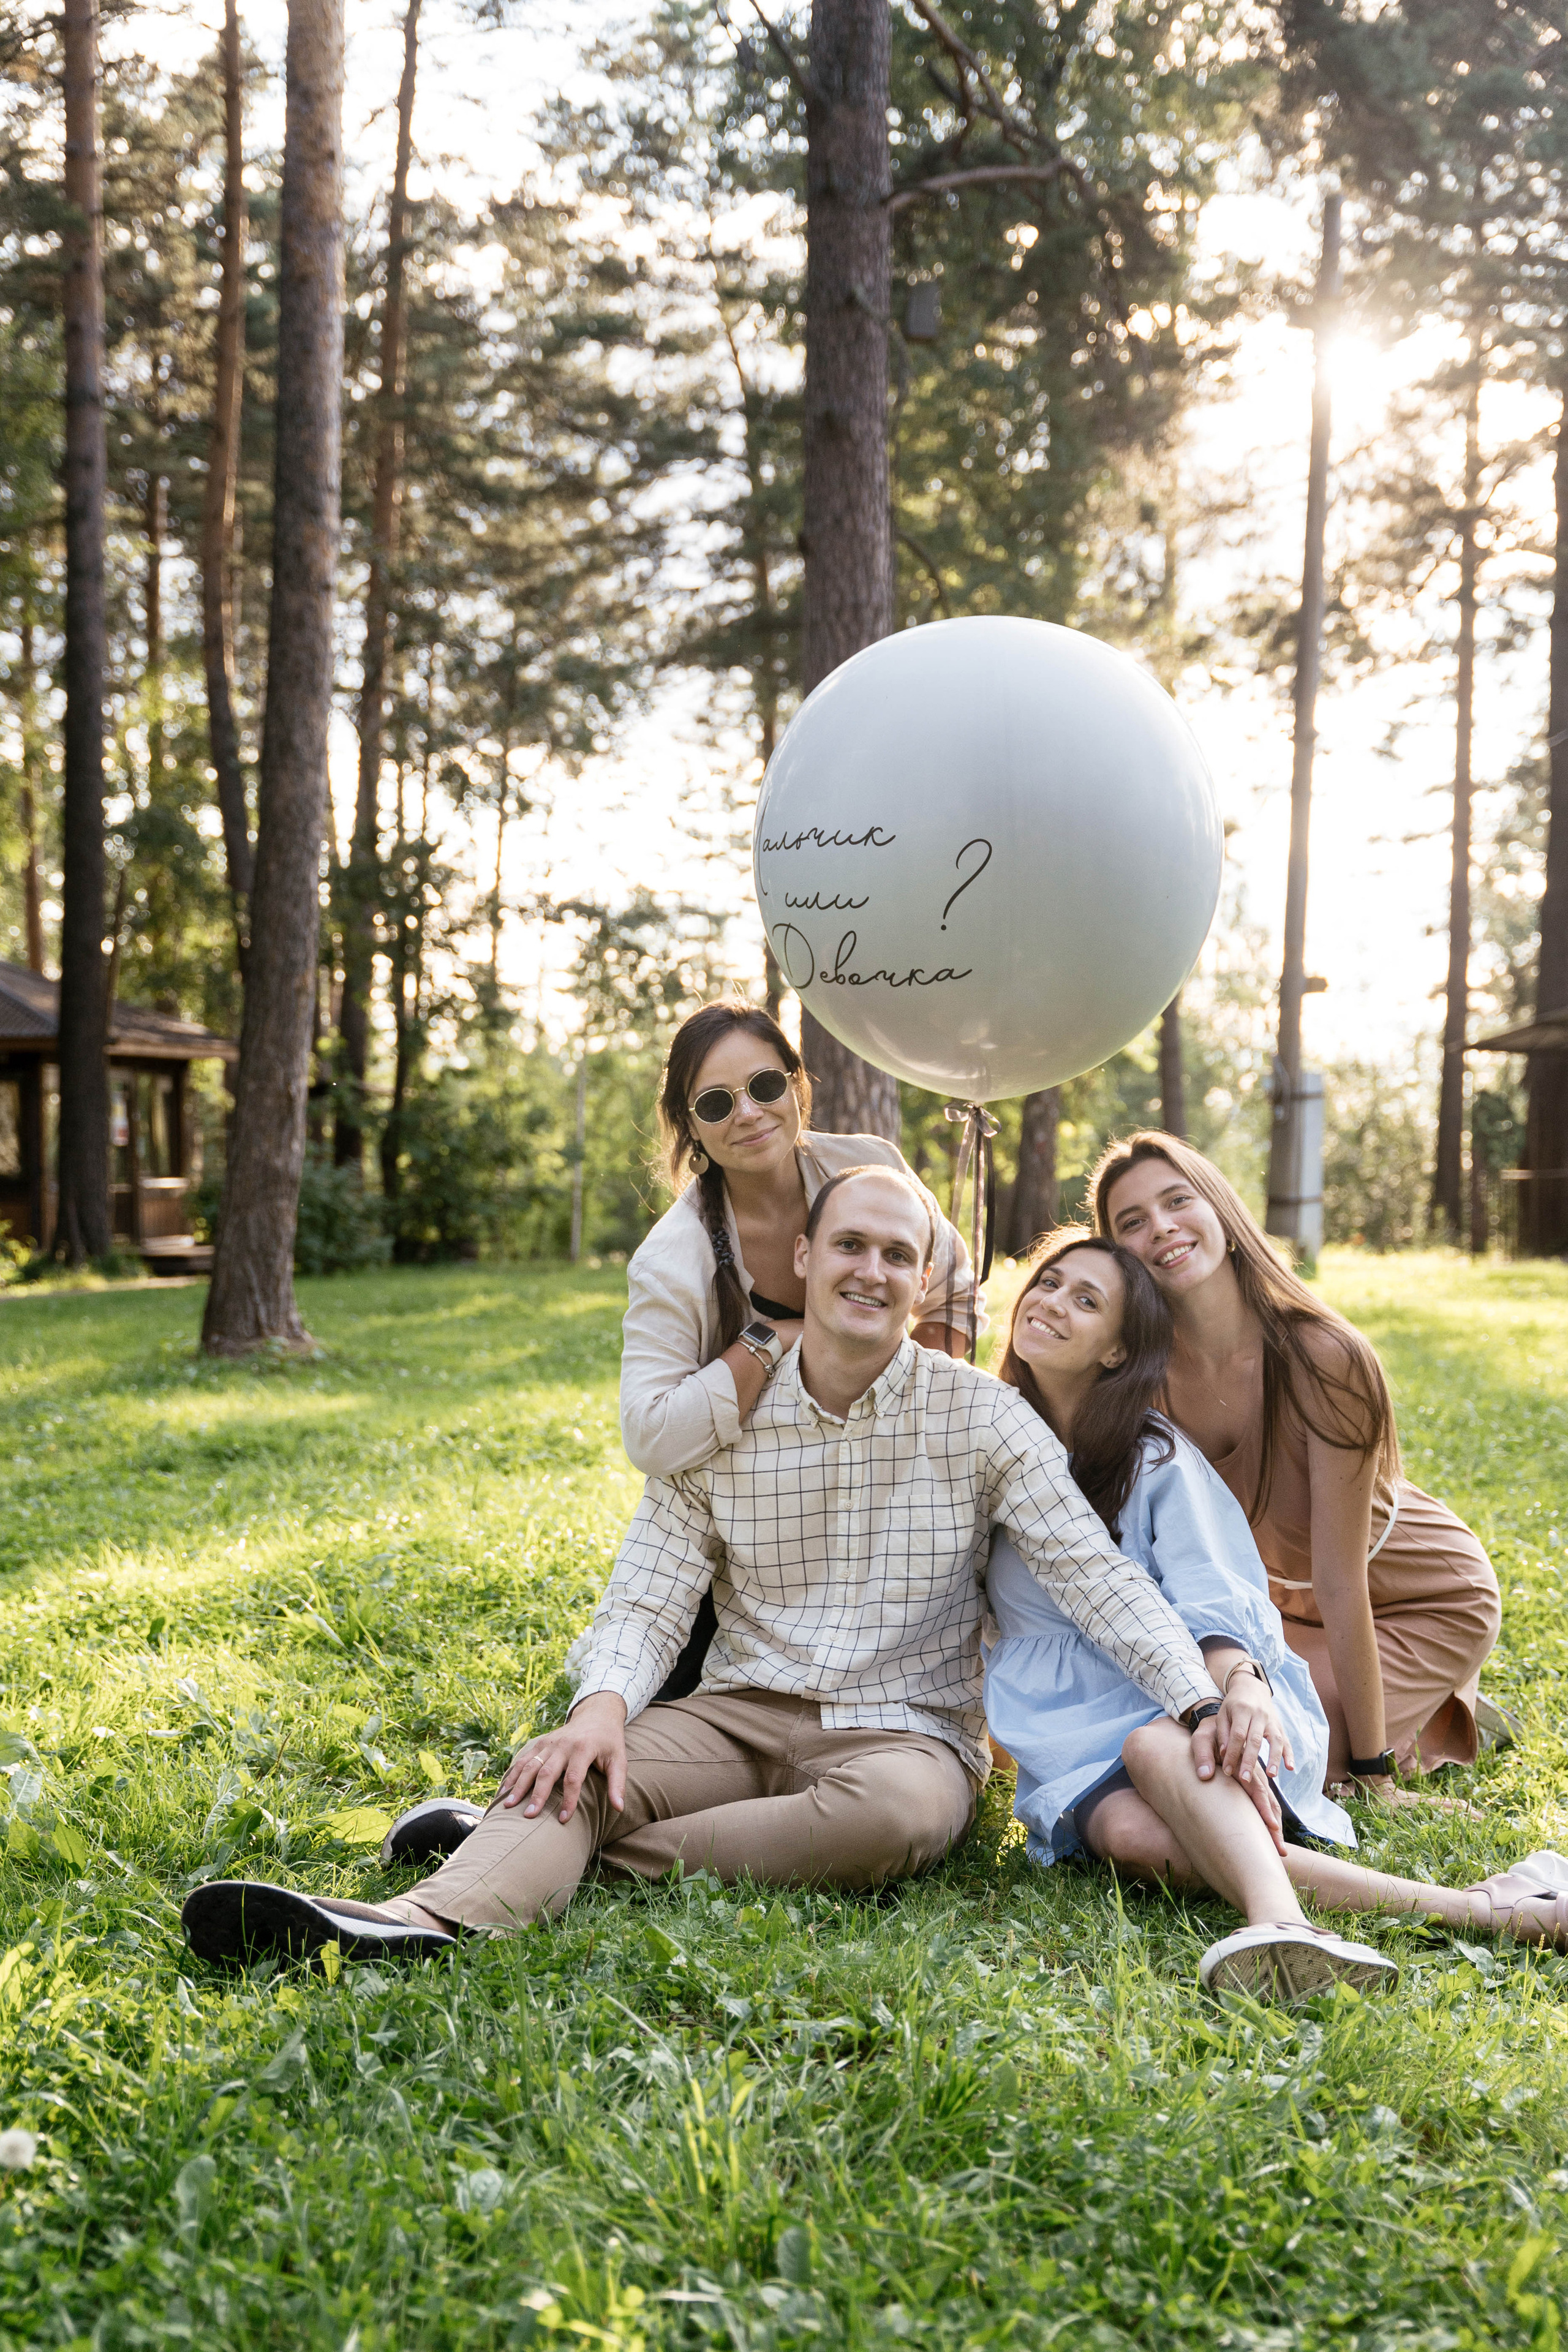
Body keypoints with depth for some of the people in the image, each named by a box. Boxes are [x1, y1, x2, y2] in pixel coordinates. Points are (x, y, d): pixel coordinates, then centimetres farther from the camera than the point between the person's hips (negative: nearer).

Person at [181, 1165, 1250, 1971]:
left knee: (897, 1813, -37)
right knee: (572, 1766, -26)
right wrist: (603, 1707, -22)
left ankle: (559, 1853, -31)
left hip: (902, 1730, -2)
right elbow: (650, 1599, 0)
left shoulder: (981, 1415, 0)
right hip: (740, 1713, 2)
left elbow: (1092, 1570, -7)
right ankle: (429, 1917, -55)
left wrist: (1203, 1696, -22)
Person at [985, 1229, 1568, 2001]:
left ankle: (1279, 1922, -64)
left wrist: (1238, 1689, -31)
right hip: (1073, 1746, 1)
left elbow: (1214, 1603, -12)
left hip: (1181, 1711, -1)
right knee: (1133, 1835, -33)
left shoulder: (1158, 1458, 3)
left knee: (1155, 1748, -38)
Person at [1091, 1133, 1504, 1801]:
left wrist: (1371, 1766, -23)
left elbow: (1341, 1584, -29)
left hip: (1422, 1606, -5)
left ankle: (1439, 1718, 11)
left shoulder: (1324, 1358, -33)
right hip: (1289, 1600, 6)